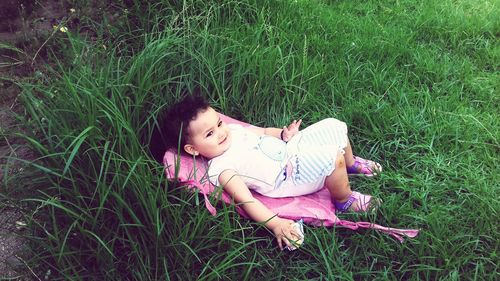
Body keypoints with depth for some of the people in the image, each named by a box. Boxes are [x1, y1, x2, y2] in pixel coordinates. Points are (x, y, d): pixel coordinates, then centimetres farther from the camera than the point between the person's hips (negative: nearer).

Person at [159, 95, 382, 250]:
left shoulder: (233, 130, 8)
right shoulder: (220, 169, -16)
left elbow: (264, 132, 21)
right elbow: (245, 200, -24)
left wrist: (284, 134, 2)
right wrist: (274, 223, -34)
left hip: (293, 148, 9)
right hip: (290, 178, -8)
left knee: (334, 126, 8)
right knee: (332, 156, -28)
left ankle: (351, 164, 35)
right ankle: (345, 200, -2)